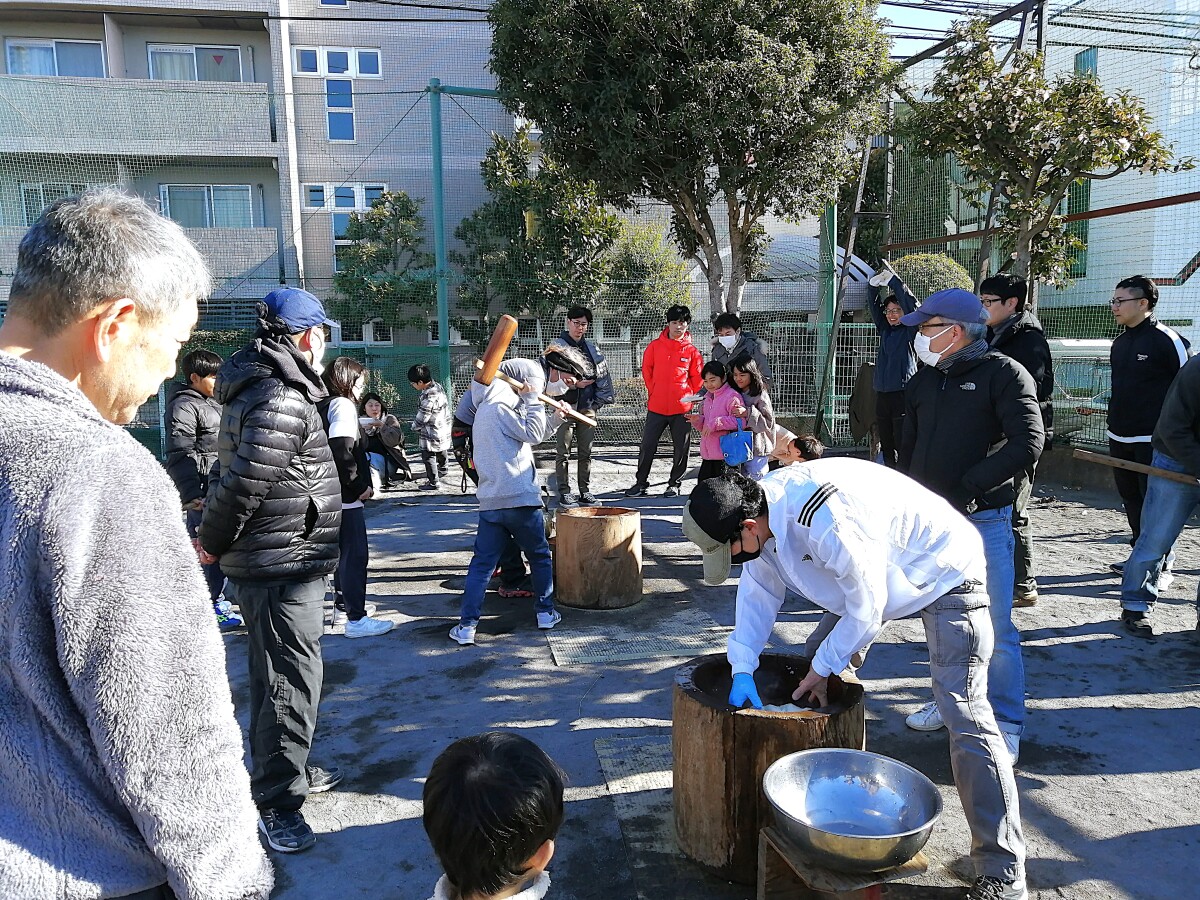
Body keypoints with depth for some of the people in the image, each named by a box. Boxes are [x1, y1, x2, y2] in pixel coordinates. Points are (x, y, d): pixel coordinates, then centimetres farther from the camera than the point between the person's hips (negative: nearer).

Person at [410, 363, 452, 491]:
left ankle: (433, 482, 11)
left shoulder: (429, 397, -31)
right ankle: (444, 470, 52)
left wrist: (415, 426, -3)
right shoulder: (437, 386, -2)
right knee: (440, 453, 30)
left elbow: (422, 417, -23)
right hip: (443, 429, 10)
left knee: (428, 457, 3)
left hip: (432, 433, -10)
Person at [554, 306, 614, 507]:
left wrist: (600, 400, 5)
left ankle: (585, 491, 16)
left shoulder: (591, 348, 14)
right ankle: (564, 492, 6)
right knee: (563, 452, -1)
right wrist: (574, 384, -17)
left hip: (587, 406, 5)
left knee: (586, 452, 8)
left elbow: (602, 375, 14)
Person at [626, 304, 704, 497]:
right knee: (647, 445, 3)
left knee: (681, 448, 5)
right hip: (656, 406, 0)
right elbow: (647, 370, 11)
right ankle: (641, 483, 13)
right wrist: (654, 392, 10)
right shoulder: (655, 346, 2)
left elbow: (697, 377, 9)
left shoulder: (691, 351, 2)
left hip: (682, 407, 0)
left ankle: (674, 484, 18)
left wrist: (689, 396, 5)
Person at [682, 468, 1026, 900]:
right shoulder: (760, 508, -13)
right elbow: (759, 591, 0)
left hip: (945, 571, -9)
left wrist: (822, 669, -13)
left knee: (964, 712, -13)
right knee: (830, 660, 10)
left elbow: (866, 610, -26)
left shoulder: (828, 522, -39)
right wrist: (743, 669, -5)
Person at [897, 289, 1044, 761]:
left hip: (982, 520, -6)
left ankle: (1006, 723, 12)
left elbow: (1028, 443, -15)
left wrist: (969, 487, -20)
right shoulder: (923, 381, 12)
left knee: (993, 626, -2)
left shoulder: (1003, 374, -7)